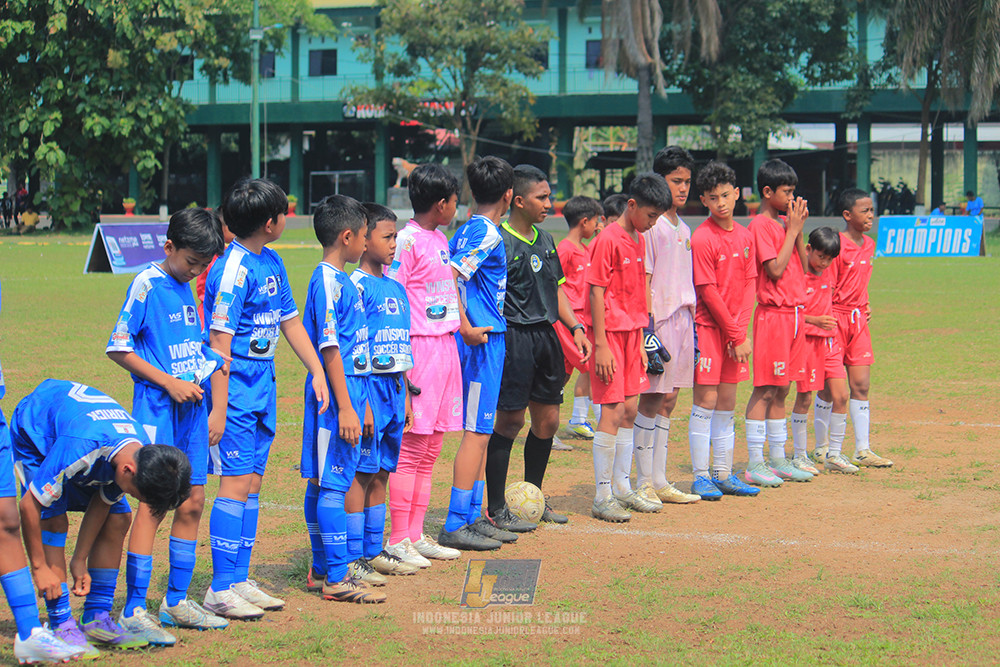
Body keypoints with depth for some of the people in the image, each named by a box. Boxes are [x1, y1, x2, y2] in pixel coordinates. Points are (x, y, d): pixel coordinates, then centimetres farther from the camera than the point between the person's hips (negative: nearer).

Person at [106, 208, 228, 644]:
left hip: (192, 407, 8)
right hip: (157, 409, -8)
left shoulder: (187, 289, 14)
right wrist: (170, 383, -14)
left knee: (192, 503, 9)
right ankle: (133, 611, -8)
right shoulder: (147, 285, -8)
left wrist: (211, 362, 6)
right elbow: (118, 348, -10)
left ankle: (176, 601, 19)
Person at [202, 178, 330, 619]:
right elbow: (219, 343, -19)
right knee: (236, 483, -9)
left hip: (263, 385, 9)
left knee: (252, 483, 10)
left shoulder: (272, 263, 11)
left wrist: (317, 371, 15)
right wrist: (218, 409, -21)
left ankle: (239, 581, 16)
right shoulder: (233, 269, -17)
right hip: (235, 388, -9)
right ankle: (220, 590, -6)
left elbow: (290, 320, 21)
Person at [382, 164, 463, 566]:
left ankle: (415, 535, 16)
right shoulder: (408, 240, -11)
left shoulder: (440, 239, 15)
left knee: (430, 450, 10)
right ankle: (397, 540, 0)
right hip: (420, 348, -9)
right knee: (411, 448, -6)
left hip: (446, 347, 9)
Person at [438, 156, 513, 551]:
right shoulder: (487, 233, -14)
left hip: (481, 338, 10)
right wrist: (467, 327, -24)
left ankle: (473, 517, 20)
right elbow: (448, 277, -26)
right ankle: (455, 525, -5)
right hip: (482, 341, -10)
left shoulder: (468, 230, 13)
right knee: (477, 431, -7)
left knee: (479, 430, 14)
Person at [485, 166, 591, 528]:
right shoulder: (500, 242, -10)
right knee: (510, 420, -5)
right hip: (513, 338, -8)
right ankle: (496, 508, 4)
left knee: (548, 420, 11)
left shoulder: (545, 240, 14)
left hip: (546, 335, 8)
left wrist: (575, 328, 12)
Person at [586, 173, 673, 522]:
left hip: (631, 333, 8)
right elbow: (596, 293, -15)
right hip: (609, 333, -8)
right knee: (613, 412, -9)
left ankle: (622, 488, 20)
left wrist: (640, 341, 14)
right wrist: (601, 346, -18)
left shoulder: (639, 240, 12)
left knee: (629, 410, 11)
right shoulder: (608, 240, -13)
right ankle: (602, 497, -4)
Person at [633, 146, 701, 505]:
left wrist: (692, 320, 16)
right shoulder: (651, 226, -8)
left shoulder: (684, 229, 17)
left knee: (668, 400, 10)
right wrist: (648, 323, -18)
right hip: (659, 320, -8)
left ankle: (659, 480, 15)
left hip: (683, 319, 8)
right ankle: (644, 482, -1)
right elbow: (643, 279, -12)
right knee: (652, 399, -5)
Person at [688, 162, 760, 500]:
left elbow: (749, 285, 7)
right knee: (706, 401, -4)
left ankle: (723, 475, 16)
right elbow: (708, 293, -13)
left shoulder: (745, 236, 8)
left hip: (735, 330, 6)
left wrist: (741, 330, -5)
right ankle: (700, 477, 0)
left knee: (727, 402, 10)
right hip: (708, 327, -6)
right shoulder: (702, 238, -12)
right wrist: (736, 335, -12)